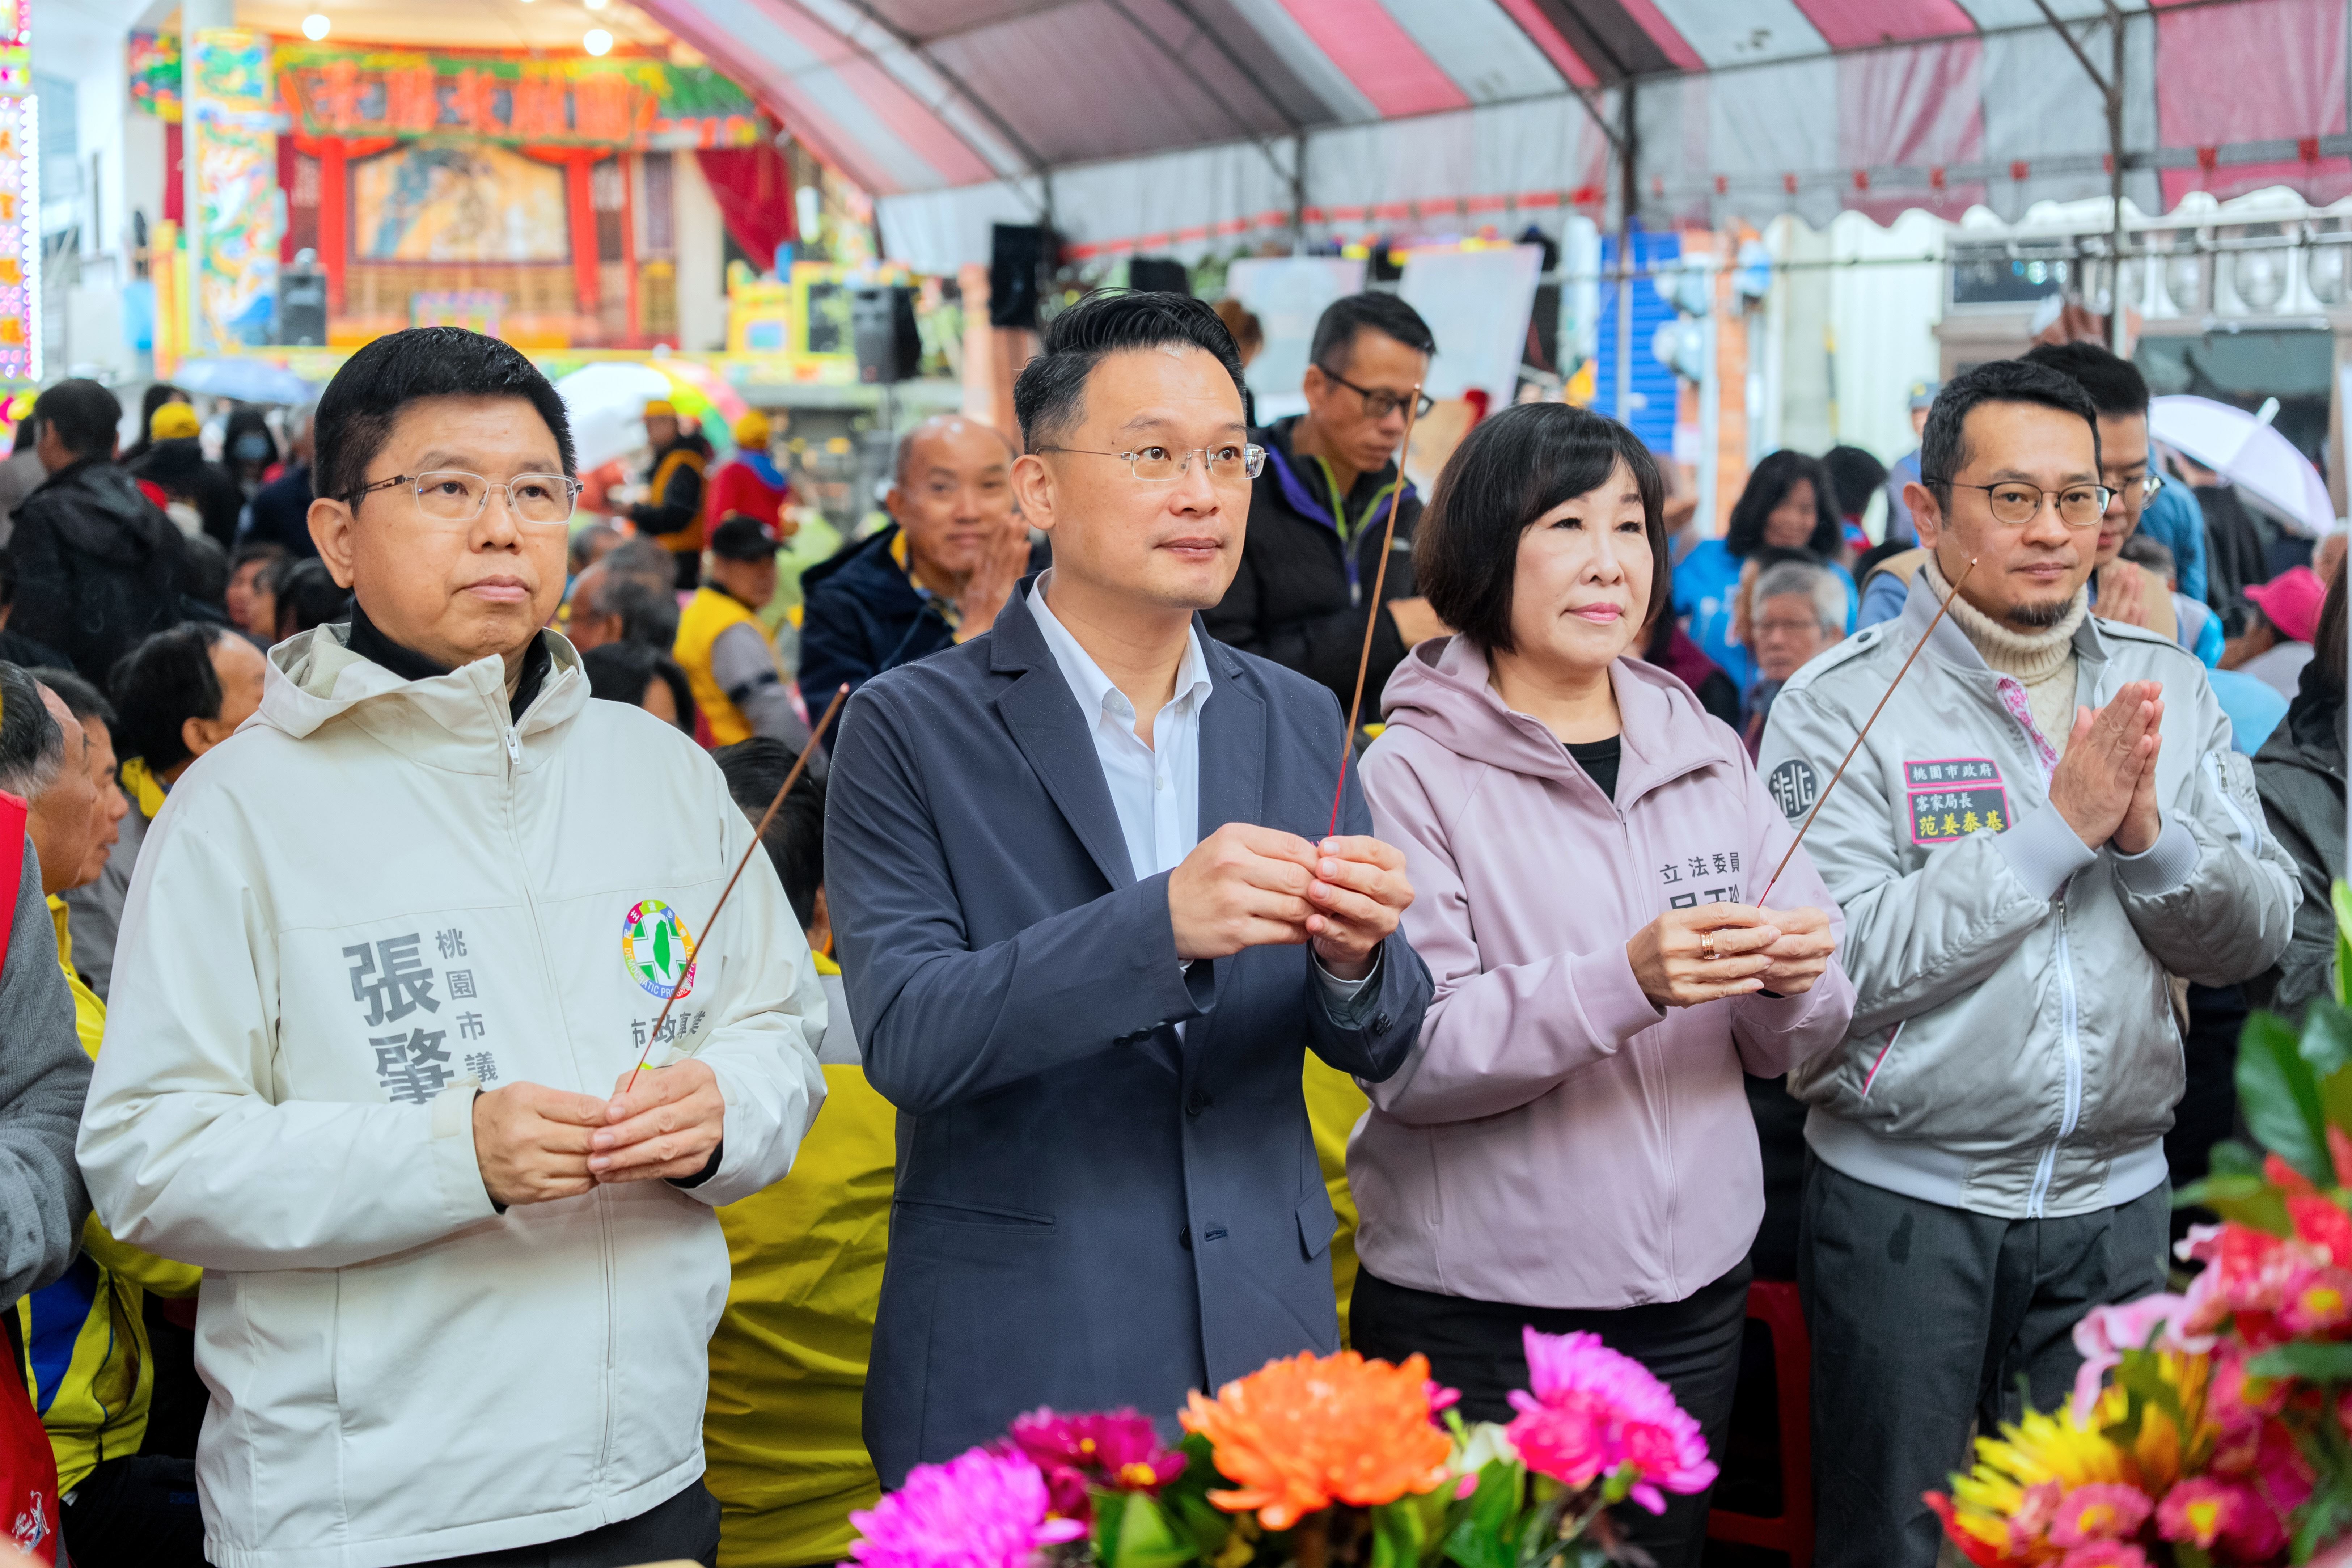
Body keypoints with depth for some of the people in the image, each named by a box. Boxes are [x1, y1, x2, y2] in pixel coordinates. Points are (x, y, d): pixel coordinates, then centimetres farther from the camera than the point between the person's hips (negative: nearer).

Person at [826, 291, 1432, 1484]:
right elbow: (904, 1036, -17)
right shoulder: (911, 728, -6)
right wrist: (1161, 924, -30)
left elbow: (1381, 1049, 7)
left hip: (1263, 1341, 4)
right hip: (1013, 1371, -4)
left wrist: (1356, 961, -17)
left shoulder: (1300, 721, 7)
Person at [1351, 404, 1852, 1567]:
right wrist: (1626, 983, -27)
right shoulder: (1412, 772, -9)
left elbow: (1787, 1045, 9)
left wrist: (1796, 980, -13)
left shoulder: (1706, 754, 7)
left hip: (1693, 1290, 5)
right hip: (1478, 1308, -5)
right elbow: (1408, 1062, -17)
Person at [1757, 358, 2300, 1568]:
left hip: (2114, 1205, 4)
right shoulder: (1840, 702, -8)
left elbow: (2256, 936, 3)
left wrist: (2149, 834, -17)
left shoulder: (2168, 687, 5)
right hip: (1905, 1205, -3)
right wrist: (2060, 827, -20)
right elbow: (1844, 964, -19)